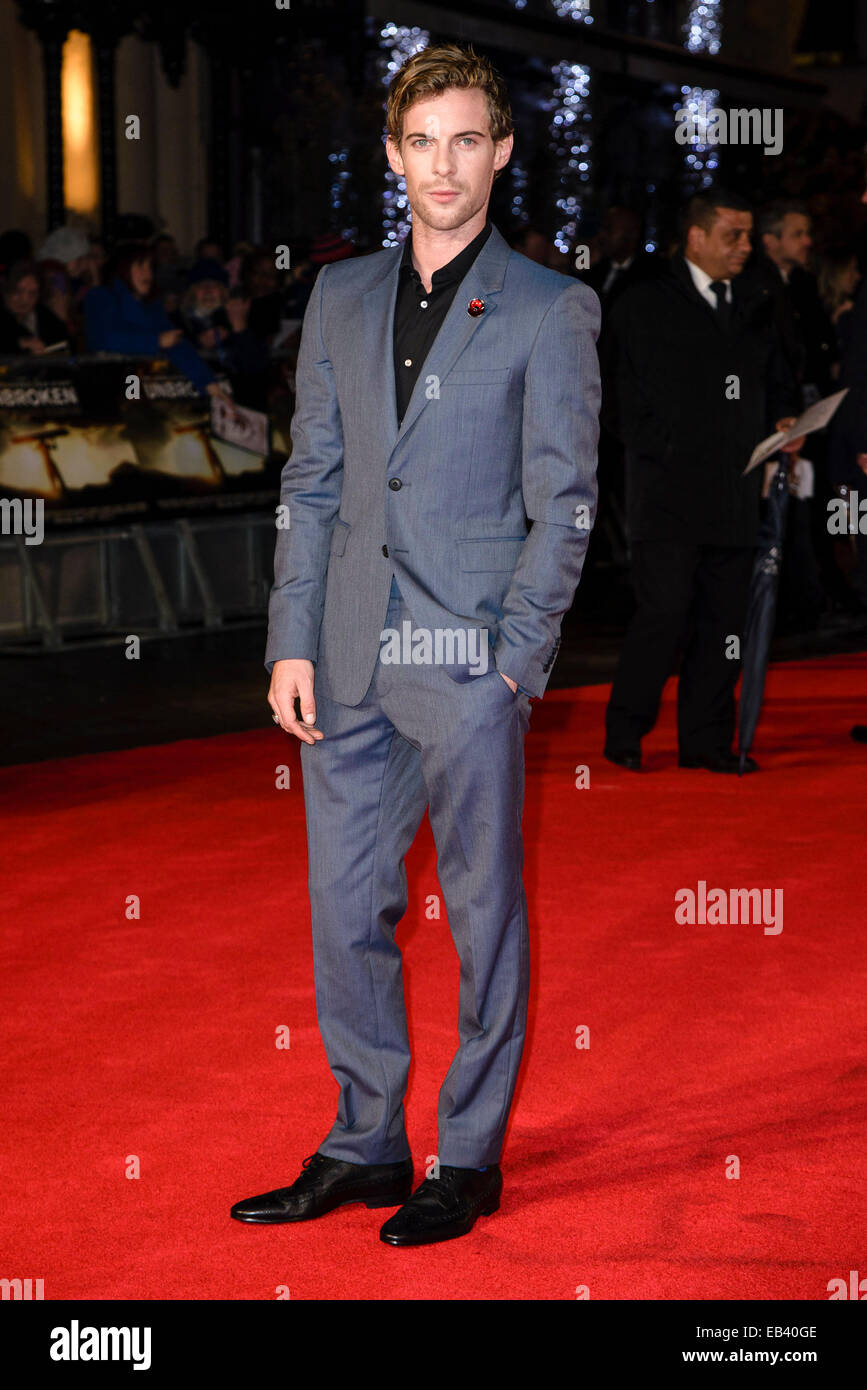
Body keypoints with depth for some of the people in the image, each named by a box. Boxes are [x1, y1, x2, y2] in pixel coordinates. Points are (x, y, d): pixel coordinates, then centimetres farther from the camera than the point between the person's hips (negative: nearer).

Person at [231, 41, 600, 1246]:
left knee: (483, 912, 4)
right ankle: (364, 1146, 22)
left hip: (469, 659, -4)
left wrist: (514, 657, -11)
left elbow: (563, 502, -3)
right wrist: (293, 641, 4)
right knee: (345, 908, 9)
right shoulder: (341, 299, 13)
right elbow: (311, 482, 12)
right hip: (350, 661, 5)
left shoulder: (550, 311, 0)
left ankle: (468, 1158, 16)